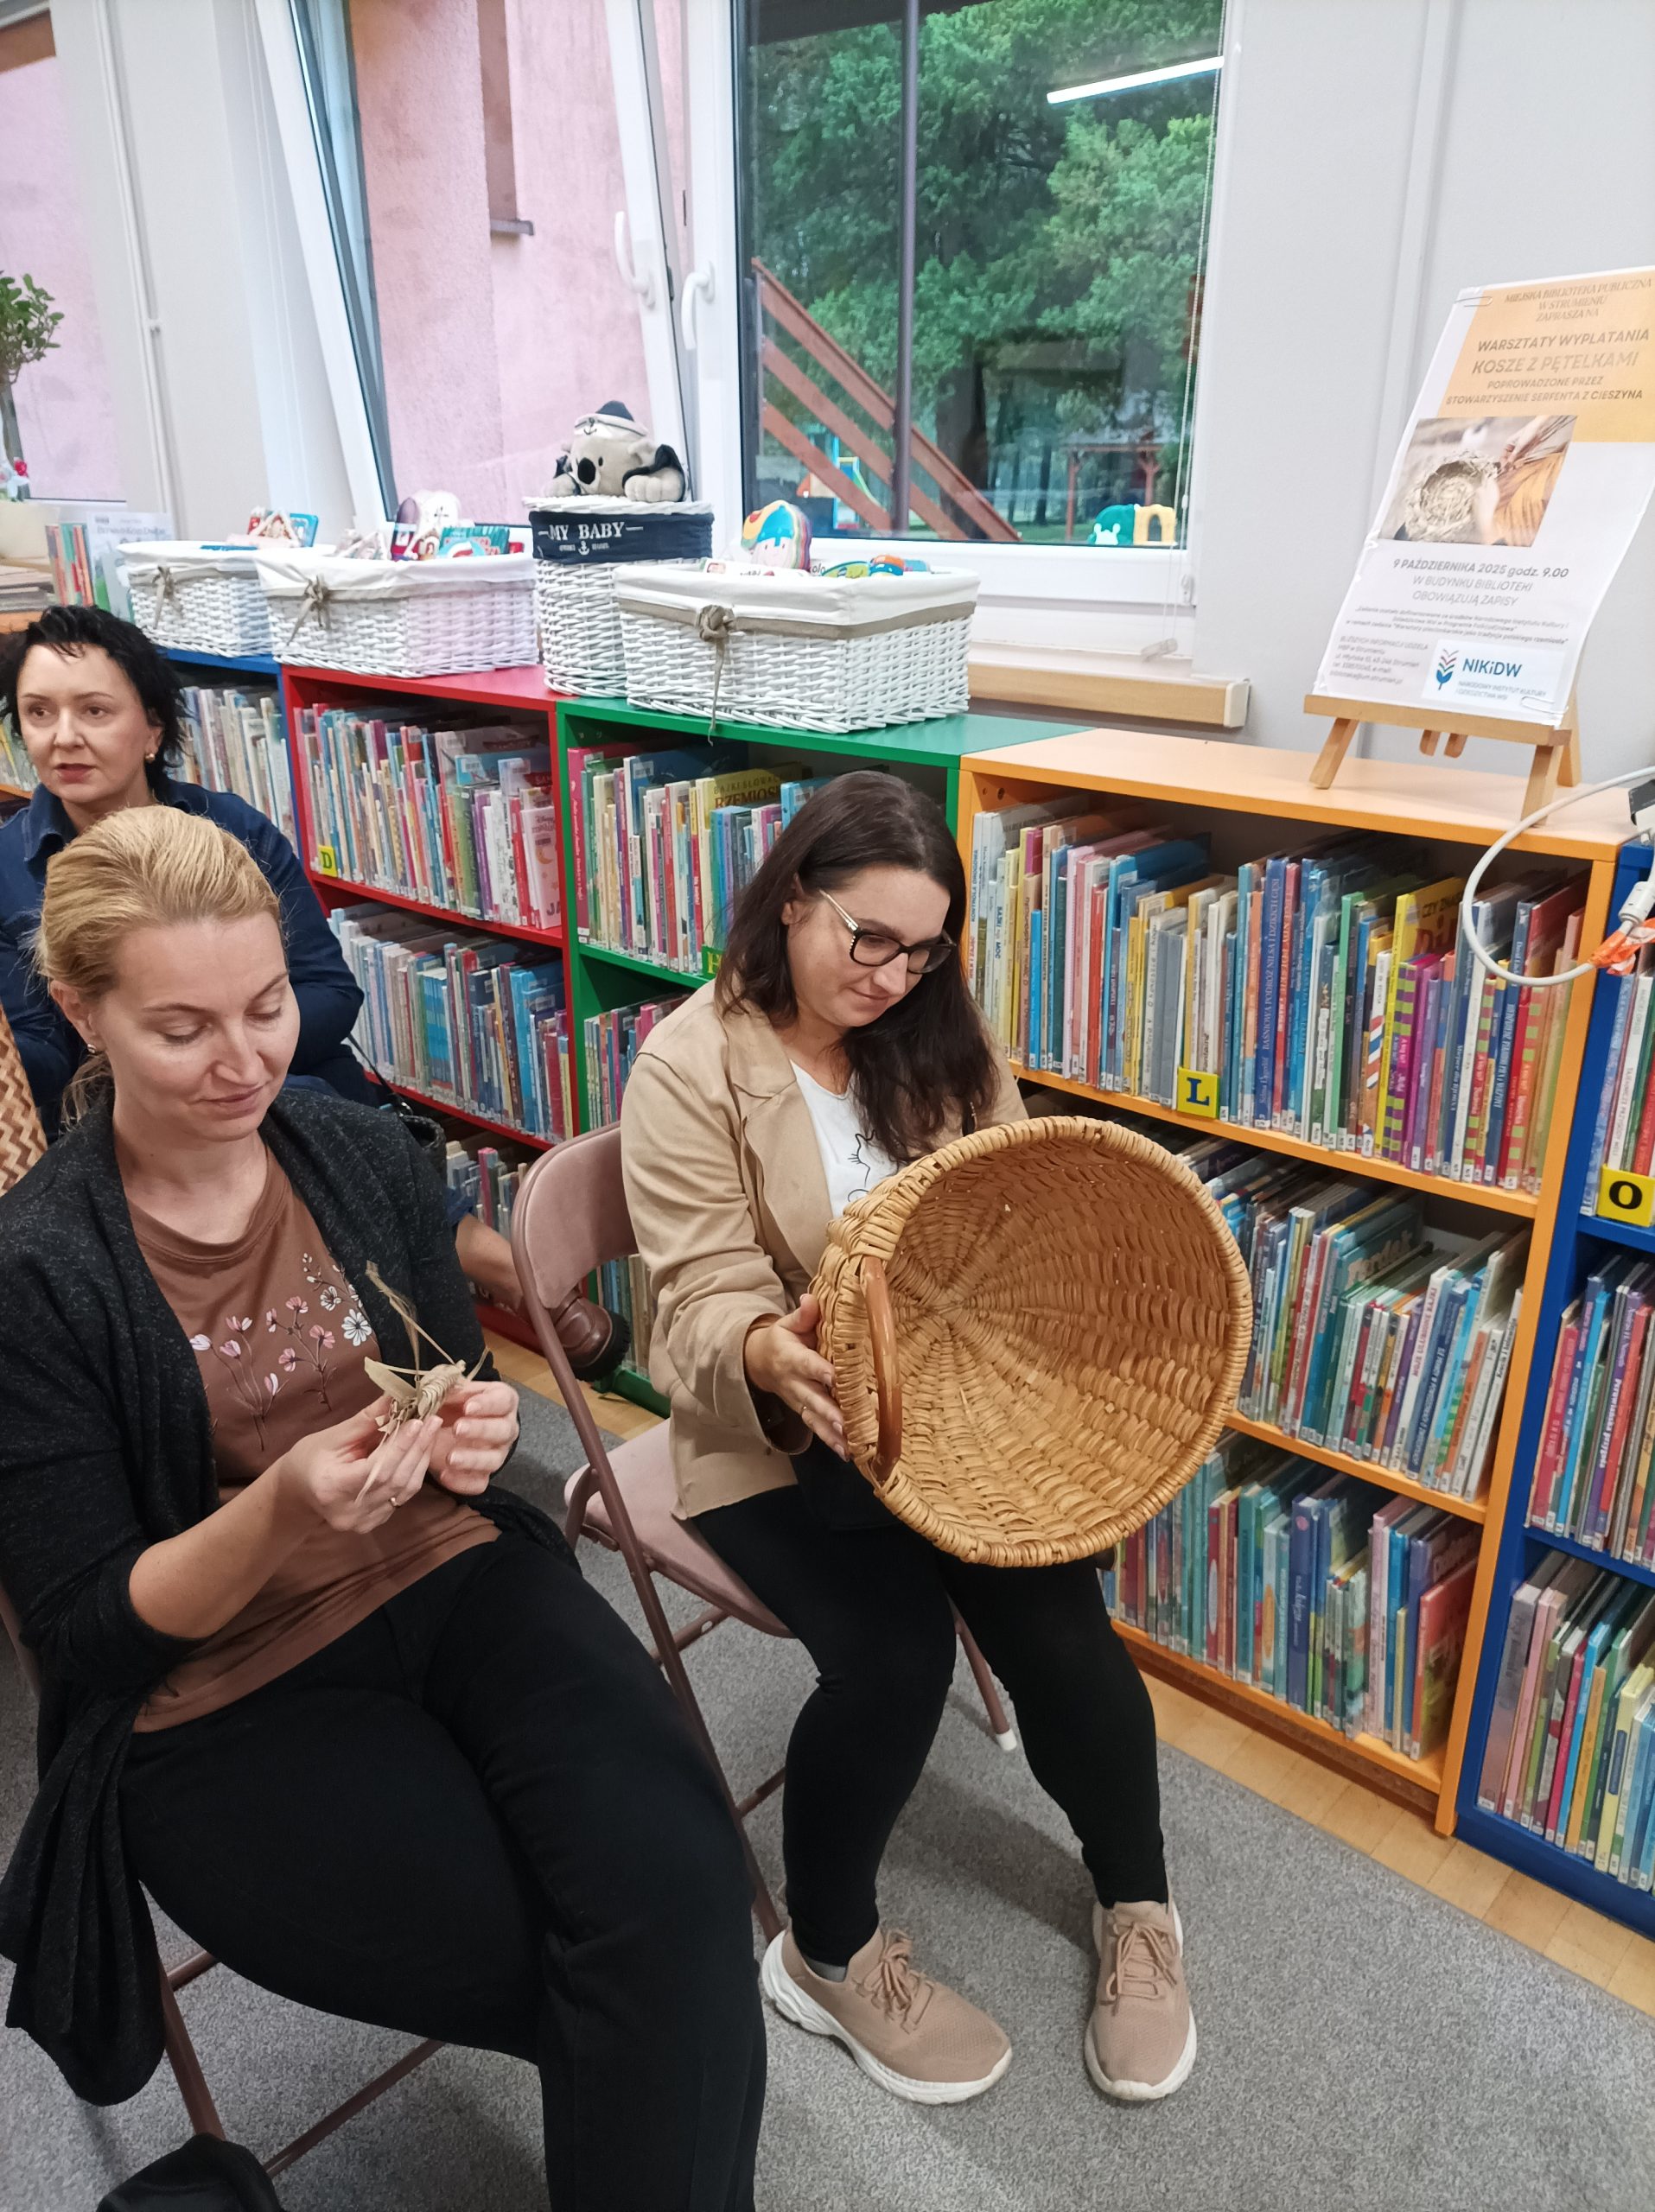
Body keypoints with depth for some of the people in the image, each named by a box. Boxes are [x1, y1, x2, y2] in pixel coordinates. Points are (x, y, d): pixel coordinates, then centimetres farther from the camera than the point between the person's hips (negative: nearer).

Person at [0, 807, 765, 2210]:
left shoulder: (365, 1156, -1)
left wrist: (475, 1440, -12)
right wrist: (279, 1515, -27)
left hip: (452, 1580, 4)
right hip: (219, 1698, -3)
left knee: (675, 1880, -22)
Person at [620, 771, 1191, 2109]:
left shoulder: (938, 1037, 4)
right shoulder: (693, 1069, -11)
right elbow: (706, 1303, -16)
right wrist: (771, 1354, -38)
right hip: (775, 1433, -3)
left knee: (1057, 1614, -16)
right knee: (896, 1646, -23)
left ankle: (1138, 1910, 15)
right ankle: (831, 1956, 8)